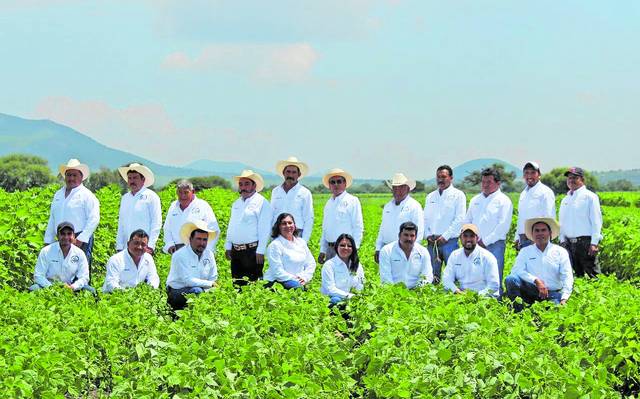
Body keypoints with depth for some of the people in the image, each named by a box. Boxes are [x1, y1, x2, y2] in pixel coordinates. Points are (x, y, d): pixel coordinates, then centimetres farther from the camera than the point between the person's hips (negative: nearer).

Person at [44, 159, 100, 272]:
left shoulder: (87, 195, -1)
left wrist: (80, 239, -15)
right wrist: (48, 241, 17)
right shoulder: (58, 195, 19)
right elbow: (52, 219, 23)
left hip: (80, 241, -6)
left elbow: (94, 220, -9)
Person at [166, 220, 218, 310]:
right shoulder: (179, 255, -14)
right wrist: (210, 284, -16)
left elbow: (213, 279, 7)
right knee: (196, 291, -35)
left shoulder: (209, 254, 5)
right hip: (177, 292, -6)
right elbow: (187, 280, -22)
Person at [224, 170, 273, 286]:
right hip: (236, 250, 7)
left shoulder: (261, 203, -5)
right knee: (237, 283, 9)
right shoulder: (236, 204, 18)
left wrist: (260, 251, -15)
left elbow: (264, 229, -10)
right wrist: (228, 247, 14)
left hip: (252, 250, -7)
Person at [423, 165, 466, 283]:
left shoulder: (458, 195, 2)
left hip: (449, 241, -4)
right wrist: (428, 235, 2)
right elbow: (425, 218, 18)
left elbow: (460, 219, -6)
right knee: (432, 274, 3)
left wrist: (445, 237, -12)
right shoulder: (430, 197, 17)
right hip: (432, 242, 4)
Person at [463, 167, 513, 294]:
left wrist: (486, 241, -10)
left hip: (494, 245, -5)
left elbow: (503, 225, -8)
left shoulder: (503, 200, 1)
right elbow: (467, 221, 23)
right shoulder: (475, 200, 21)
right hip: (475, 245, 5)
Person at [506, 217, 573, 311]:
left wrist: (564, 299, -16)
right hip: (530, 292, 2)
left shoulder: (560, 252, 10)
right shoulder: (525, 251, 12)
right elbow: (516, 270, -4)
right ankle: (518, 313, -20)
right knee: (511, 279, -25)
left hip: (552, 294, -1)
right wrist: (536, 281, -18)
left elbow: (567, 278, 1)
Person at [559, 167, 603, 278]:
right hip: (569, 243, 6)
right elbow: (562, 222, 22)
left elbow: (596, 221, -7)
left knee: (592, 273, -9)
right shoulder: (565, 200, 17)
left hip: (585, 242, -6)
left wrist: (594, 243, -14)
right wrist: (562, 240, 10)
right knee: (577, 273, 9)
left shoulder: (589, 197, -1)